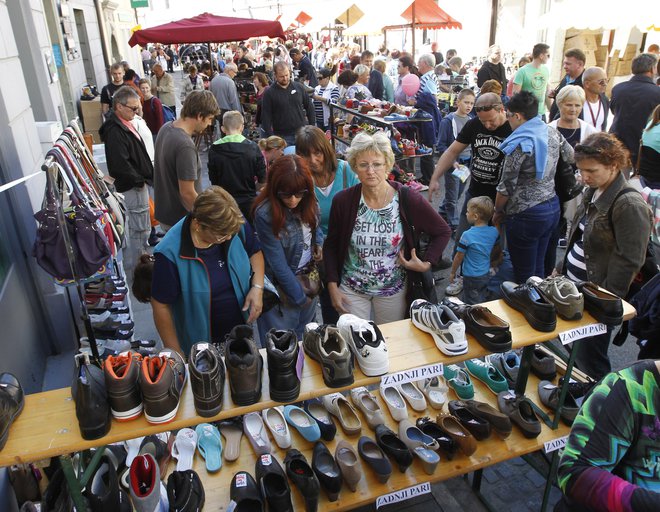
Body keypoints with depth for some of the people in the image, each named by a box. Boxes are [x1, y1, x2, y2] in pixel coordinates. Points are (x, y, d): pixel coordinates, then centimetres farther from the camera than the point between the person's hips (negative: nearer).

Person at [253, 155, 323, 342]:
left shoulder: (308, 202, -10)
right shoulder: (265, 214, -26)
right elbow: (278, 262, -21)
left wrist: (319, 243, -6)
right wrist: (299, 296, -13)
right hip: (282, 286, -5)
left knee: (305, 337, 23)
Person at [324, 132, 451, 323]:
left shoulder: (408, 200, -16)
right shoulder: (343, 201, -13)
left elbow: (443, 232, -1)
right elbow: (331, 245, 0)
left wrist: (427, 263, -10)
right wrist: (332, 286, -3)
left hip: (393, 289, 0)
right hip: (351, 288, 0)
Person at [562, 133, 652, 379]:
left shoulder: (629, 204, -20)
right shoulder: (593, 192, 7)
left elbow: (629, 260, -21)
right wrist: (562, 269, 18)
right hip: (574, 286, 8)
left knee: (589, 359, 3)